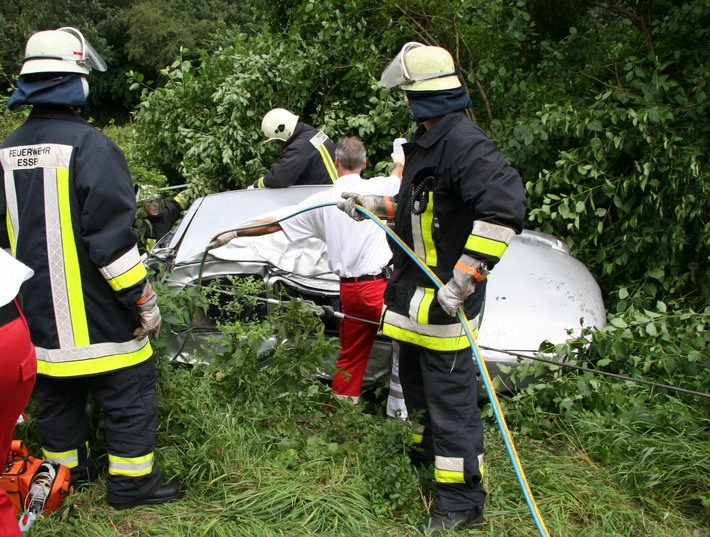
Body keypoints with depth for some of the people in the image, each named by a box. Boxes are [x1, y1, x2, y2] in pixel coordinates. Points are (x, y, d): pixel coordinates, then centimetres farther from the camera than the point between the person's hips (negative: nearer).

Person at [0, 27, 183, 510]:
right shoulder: (89, 145, -18)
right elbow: (112, 235, -21)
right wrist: (144, 301, -14)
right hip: (94, 314, -7)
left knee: (57, 390, 21)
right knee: (130, 391, 6)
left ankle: (65, 470, 35)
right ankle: (132, 482, 14)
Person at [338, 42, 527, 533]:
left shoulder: (463, 143, -22)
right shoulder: (428, 141, 12)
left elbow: (505, 207, -35)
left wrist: (465, 278, -35)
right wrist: (375, 204, 27)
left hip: (445, 300, -10)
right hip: (417, 292, 10)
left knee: (450, 392, -1)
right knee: (417, 379, 26)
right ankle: (429, 450, 49)